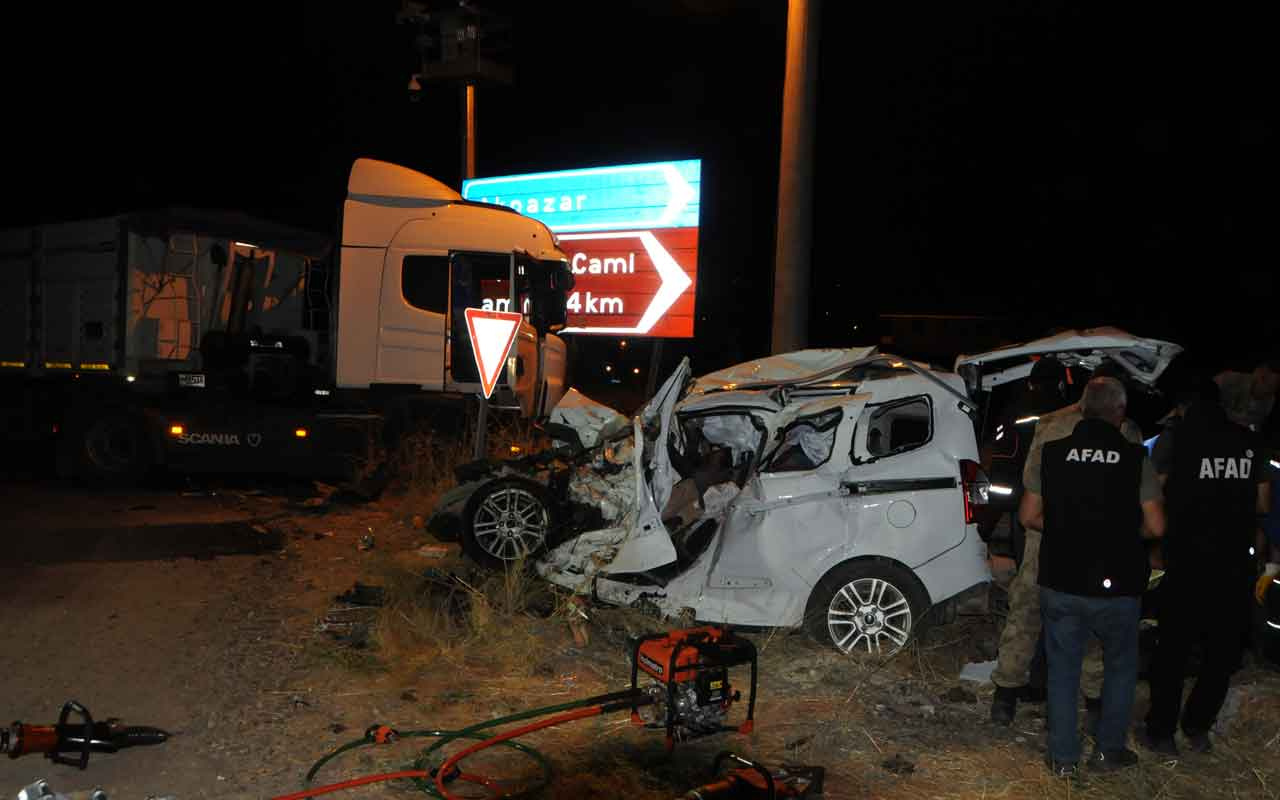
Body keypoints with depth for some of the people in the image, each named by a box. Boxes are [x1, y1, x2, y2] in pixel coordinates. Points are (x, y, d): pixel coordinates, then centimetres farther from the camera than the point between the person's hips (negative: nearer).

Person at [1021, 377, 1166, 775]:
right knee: (1121, 667, 20)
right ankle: (1109, 749, 25)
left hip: (1059, 583, 2)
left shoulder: (1052, 453, -5)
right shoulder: (1135, 458, -10)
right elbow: (1155, 526, -9)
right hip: (1116, 586, -1)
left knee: (1063, 668, 14)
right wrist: (1123, 530, 11)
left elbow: (1029, 516, -1)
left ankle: (1063, 756, 20)